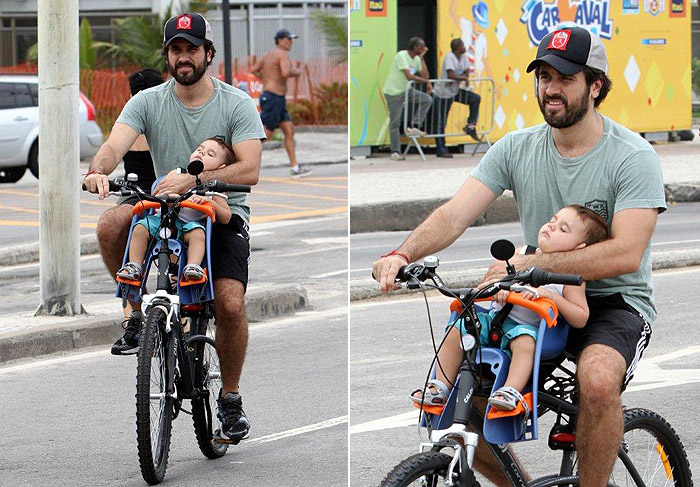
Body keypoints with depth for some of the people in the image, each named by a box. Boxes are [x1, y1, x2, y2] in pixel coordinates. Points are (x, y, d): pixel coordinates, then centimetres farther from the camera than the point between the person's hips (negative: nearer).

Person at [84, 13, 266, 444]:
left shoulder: (237, 105, -6)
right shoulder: (148, 102, 1)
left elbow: (250, 171, -19)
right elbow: (116, 143, -16)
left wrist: (192, 180, -35)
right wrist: (99, 170, -41)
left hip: (223, 213, -2)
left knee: (230, 305, -20)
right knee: (111, 226, -28)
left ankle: (231, 397, 3)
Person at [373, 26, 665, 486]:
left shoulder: (633, 155, -13)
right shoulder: (517, 149, 1)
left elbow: (626, 254, -24)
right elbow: (455, 214, -9)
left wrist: (530, 262, -33)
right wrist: (403, 254, -31)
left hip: (616, 302, -5)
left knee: (598, 379, -38)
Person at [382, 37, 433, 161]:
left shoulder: (416, 59, 6)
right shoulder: (402, 56, -20)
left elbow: (425, 76, 1)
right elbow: (409, 76, -28)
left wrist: (422, 58, -6)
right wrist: (427, 81, -21)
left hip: (406, 90, 7)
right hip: (393, 92, -7)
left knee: (427, 99, -10)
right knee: (395, 122, -2)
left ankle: (413, 126, -7)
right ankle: (395, 152, 6)